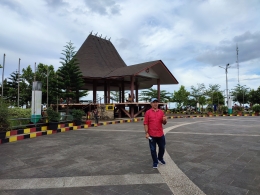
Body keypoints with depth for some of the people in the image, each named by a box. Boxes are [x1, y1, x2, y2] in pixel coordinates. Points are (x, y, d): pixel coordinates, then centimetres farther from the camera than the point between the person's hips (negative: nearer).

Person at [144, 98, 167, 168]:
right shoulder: (148, 112, -4)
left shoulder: (161, 112, 6)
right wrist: (146, 133, -11)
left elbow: (164, 123, 11)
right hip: (152, 135, -3)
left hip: (160, 134, 4)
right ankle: (155, 162, 24)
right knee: (153, 149, 7)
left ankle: (160, 158, 41)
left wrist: (165, 120, -12)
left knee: (162, 147, 16)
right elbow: (145, 123, -6)